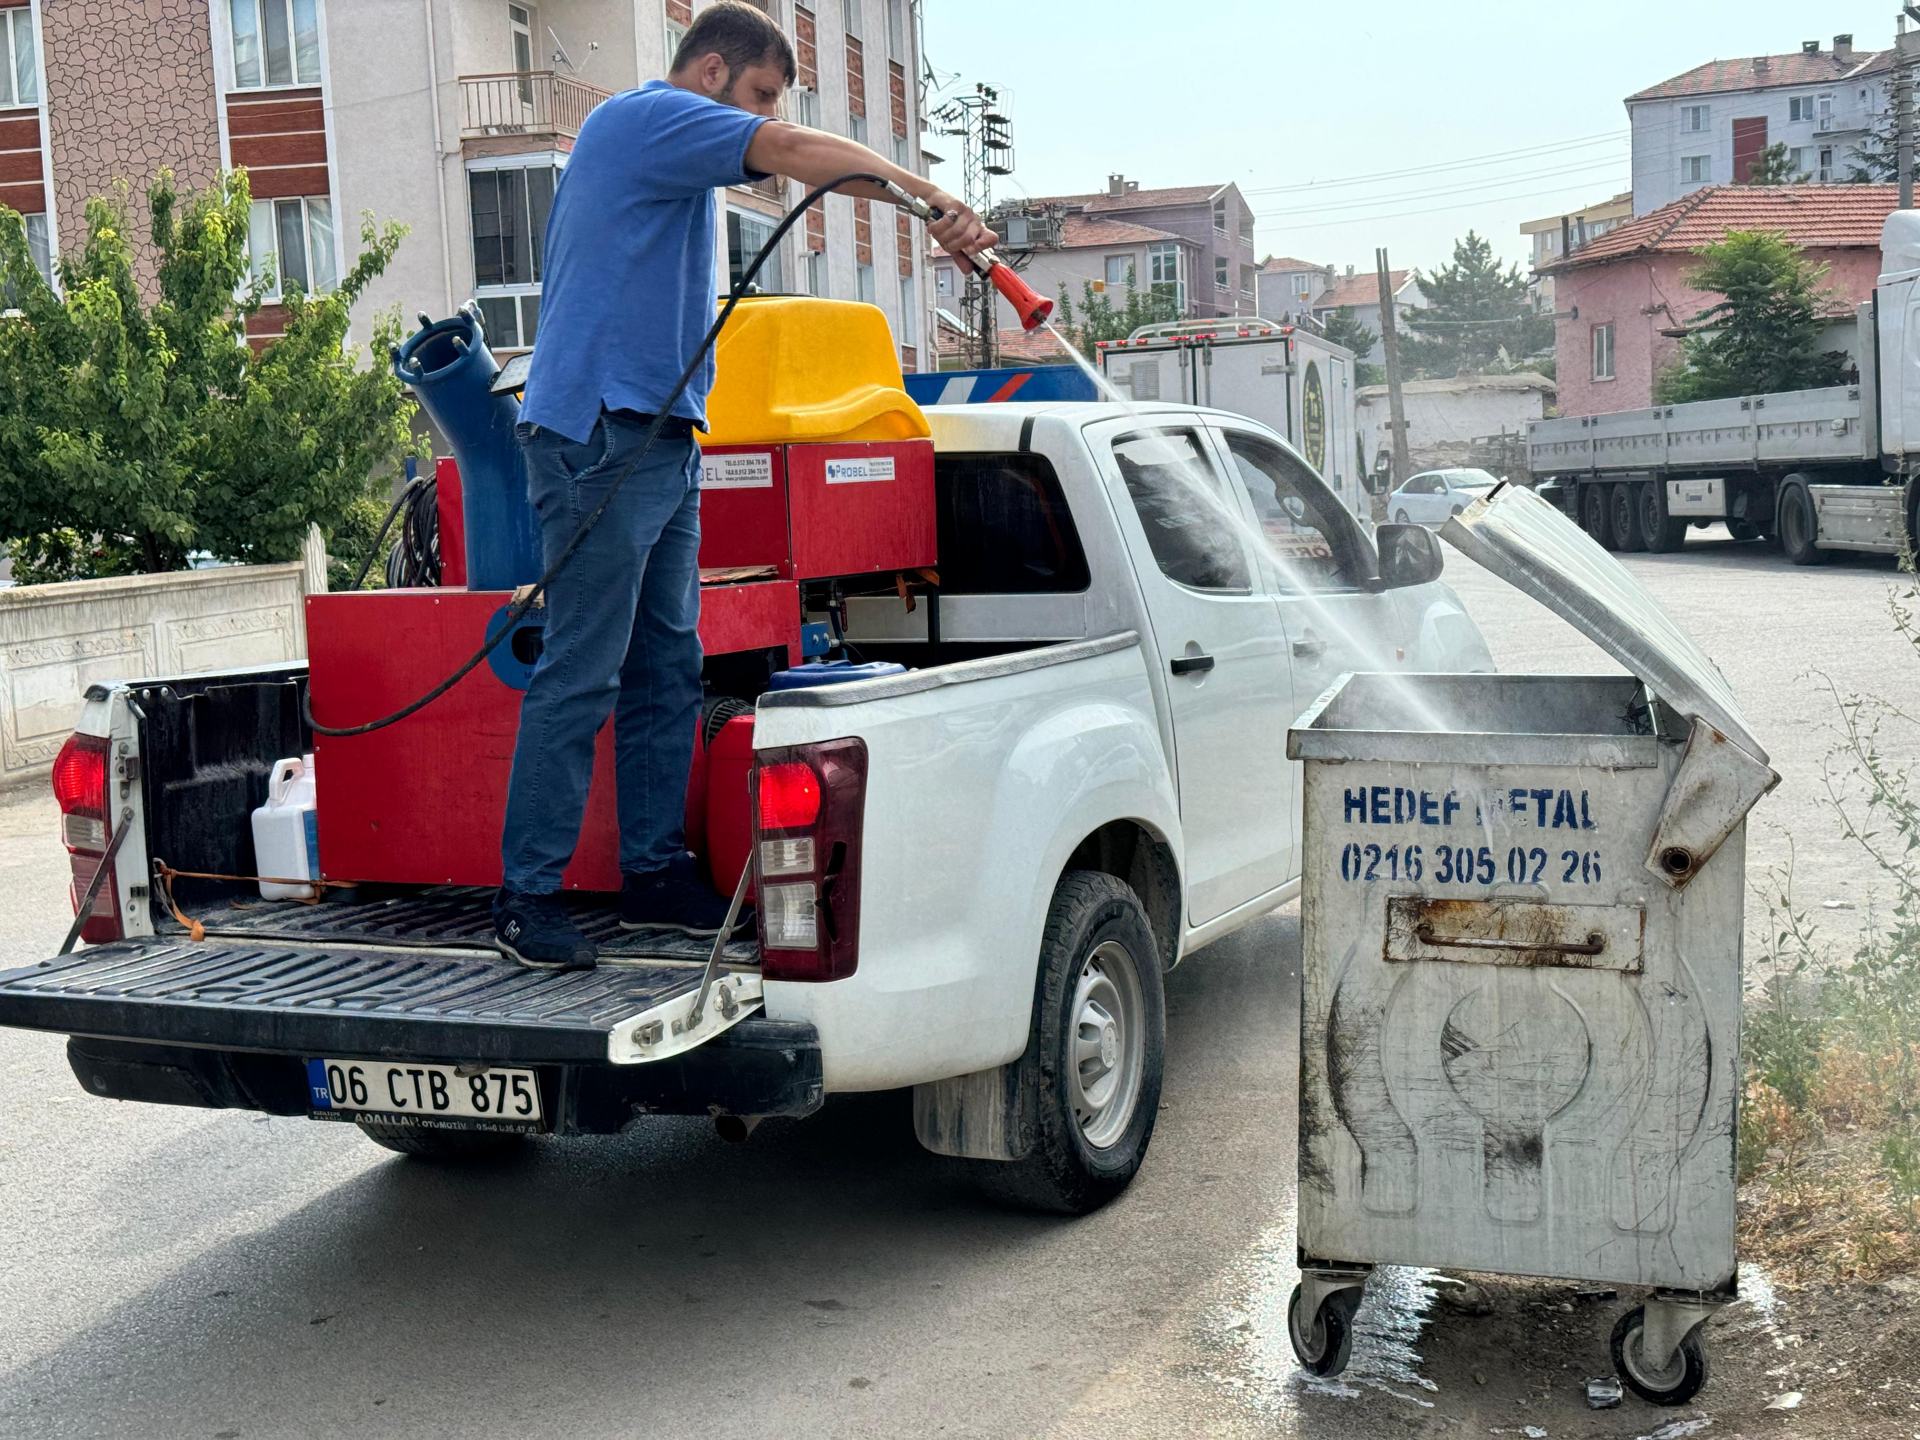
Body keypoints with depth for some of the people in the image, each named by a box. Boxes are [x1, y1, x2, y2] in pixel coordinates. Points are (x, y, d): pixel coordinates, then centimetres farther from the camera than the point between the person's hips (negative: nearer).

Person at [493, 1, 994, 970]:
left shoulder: (665, 151, 26)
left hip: (660, 437, 11)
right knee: (581, 674, -10)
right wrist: (930, 199, -19)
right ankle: (526, 895, -5)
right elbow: (801, 153, -17)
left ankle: (654, 872, 15)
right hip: (600, 430, -11)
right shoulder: (649, 115, -5)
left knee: (667, 668, 9)